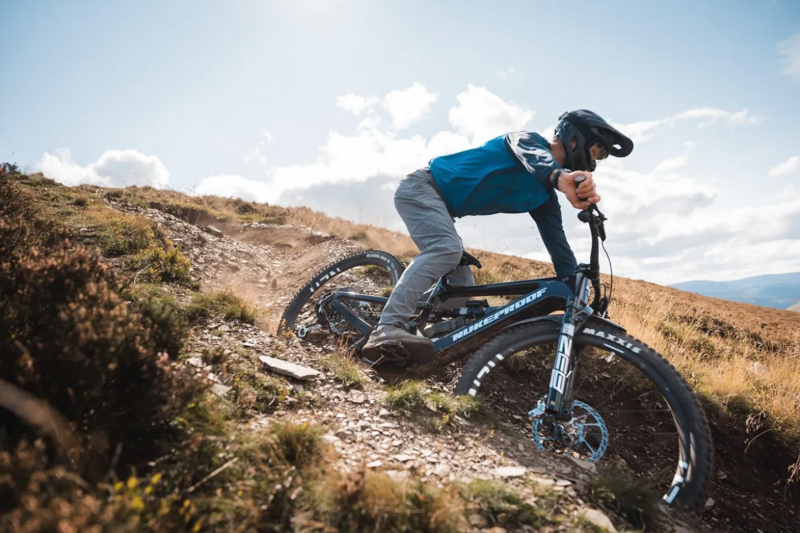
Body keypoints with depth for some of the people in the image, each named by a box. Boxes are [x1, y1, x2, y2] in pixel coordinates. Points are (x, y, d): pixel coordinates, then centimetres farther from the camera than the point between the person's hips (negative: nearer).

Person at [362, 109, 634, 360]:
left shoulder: (545, 196, 9)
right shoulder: (529, 140, -13)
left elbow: (558, 246, 6)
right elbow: (533, 156, -39)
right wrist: (561, 177, -63)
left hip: (439, 205, 10)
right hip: (421, 187, -10)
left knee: (462, 286, 3)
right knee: (447, 249, -33)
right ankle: (387, 329, -40)